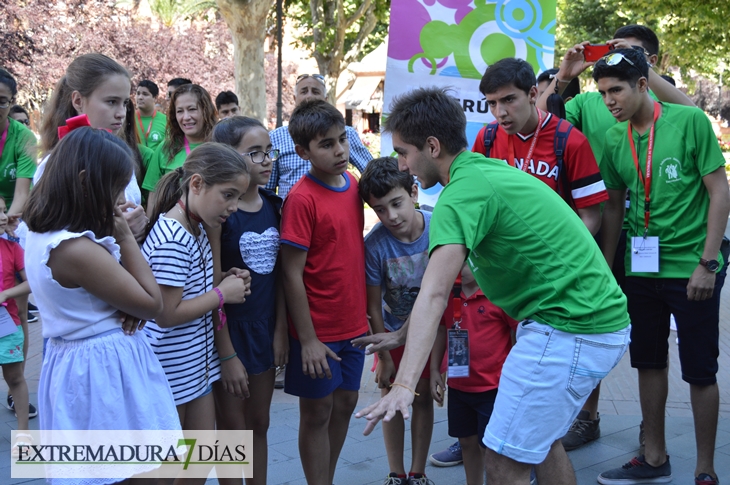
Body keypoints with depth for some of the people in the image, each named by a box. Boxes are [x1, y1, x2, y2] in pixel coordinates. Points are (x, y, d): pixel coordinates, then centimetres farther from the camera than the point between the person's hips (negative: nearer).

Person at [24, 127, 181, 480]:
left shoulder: (42, 236, 4)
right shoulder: (77, 249, -26)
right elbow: (152, 304, -17)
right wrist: (126, 237, -12)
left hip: (74, 364, 10)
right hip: (105, 369, -10)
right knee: (133, 472, 4)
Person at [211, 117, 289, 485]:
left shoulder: (273, 204, 2)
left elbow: (278, 273, 7)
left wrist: (281, 330, 3)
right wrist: (227, 354, -16)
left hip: (265, 329, 6)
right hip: (228, 332, -6)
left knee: (259, 425, 17)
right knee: (232, 433, 8)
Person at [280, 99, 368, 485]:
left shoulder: (352, 185, 3)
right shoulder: (301, 199, -18)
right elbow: (292, 275, -17)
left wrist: (365, 311, 12)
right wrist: (308, 340, -17)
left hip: (353, 322, 7)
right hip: (318, 330, -7)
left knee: (345, 403, 17)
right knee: (317, 413, 7)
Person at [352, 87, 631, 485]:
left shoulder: (464, 193, -16)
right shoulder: (492, 168, 14)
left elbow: (434, 294, -29)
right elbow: (452, 277, 21)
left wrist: (404, 385, -36)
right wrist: (404, 334, 23)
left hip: (568, 331, -10)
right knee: (542, 440, 25)